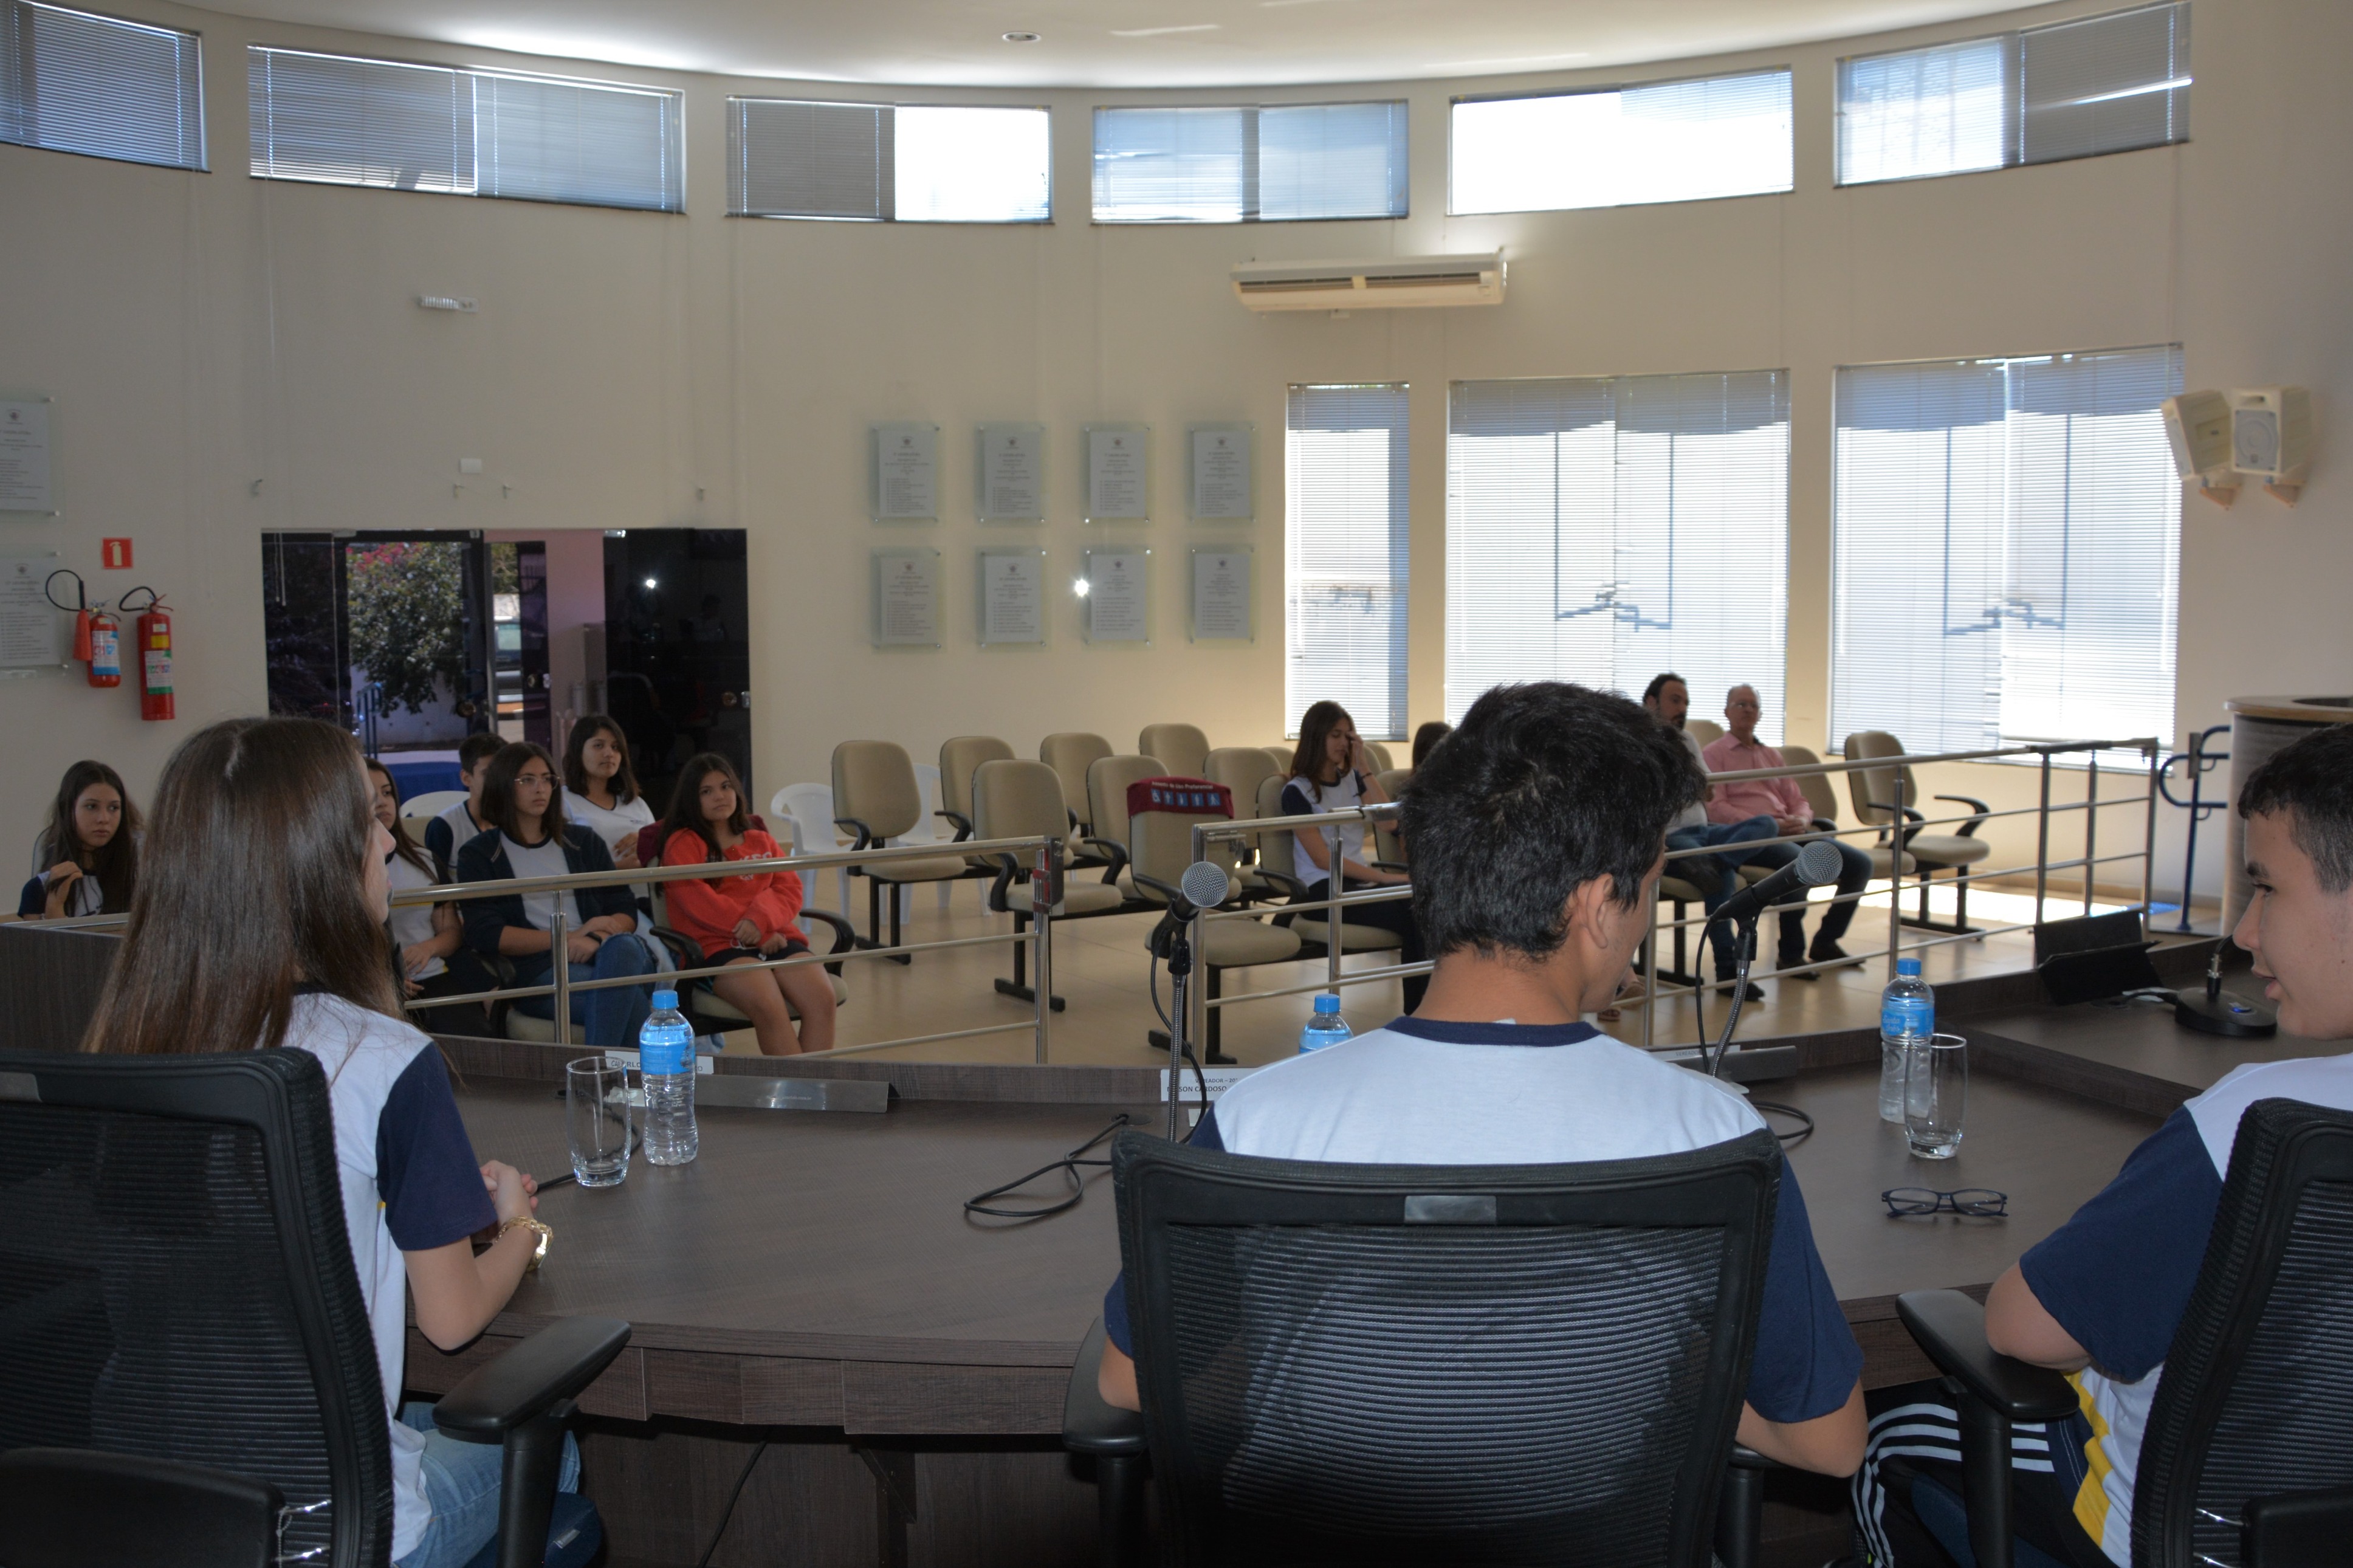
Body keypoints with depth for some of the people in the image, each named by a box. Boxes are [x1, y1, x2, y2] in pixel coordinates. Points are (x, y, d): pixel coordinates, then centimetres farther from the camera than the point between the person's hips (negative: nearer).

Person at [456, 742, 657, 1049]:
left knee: (623, 948, -37)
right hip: (538, 970, -3)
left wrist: (598, 939, -10)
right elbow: (484, 935, -1)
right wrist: (569, 938, -9)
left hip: (600, 956, 4)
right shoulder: (479, 855, 13)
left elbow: (626, 912, 15)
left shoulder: (584, 842, 23)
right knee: (627, 997, -36)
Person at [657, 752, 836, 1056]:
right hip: (719, 944, -4)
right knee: (769, 1007, -35)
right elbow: (697, 902, -3)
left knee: (822, 998, -27)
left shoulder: (761, 841, 26)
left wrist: (761, 920, -11)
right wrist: (755, 935, -10)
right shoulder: (682, 844, 11)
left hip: (774, 937, 4)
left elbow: (790, 888, 12)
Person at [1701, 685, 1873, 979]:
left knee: (1859, 863, -10)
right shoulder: (1714, 754, 7)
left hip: (1791, 831, 7)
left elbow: (1799, 801, 24)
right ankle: (1790, 954, -22)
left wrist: (1801, 820, -2)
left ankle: (1826, 941, 7)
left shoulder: (1772, 755, 27)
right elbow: (1714, 808, -7)